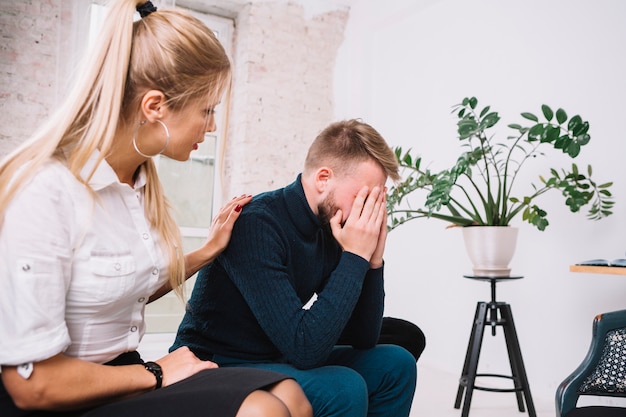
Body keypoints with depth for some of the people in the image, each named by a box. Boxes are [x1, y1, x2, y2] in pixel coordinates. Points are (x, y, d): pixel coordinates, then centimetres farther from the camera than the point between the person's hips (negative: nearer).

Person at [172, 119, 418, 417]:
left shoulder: (330, 228, -3)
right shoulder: (257, 224, -25)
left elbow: (363, 339, 1)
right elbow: (305, 348, -30)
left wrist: (372, 260, -11)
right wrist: (355, 257, -25)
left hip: (286, 362, 7)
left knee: (395, 364, 1)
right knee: (344, 388, -28)